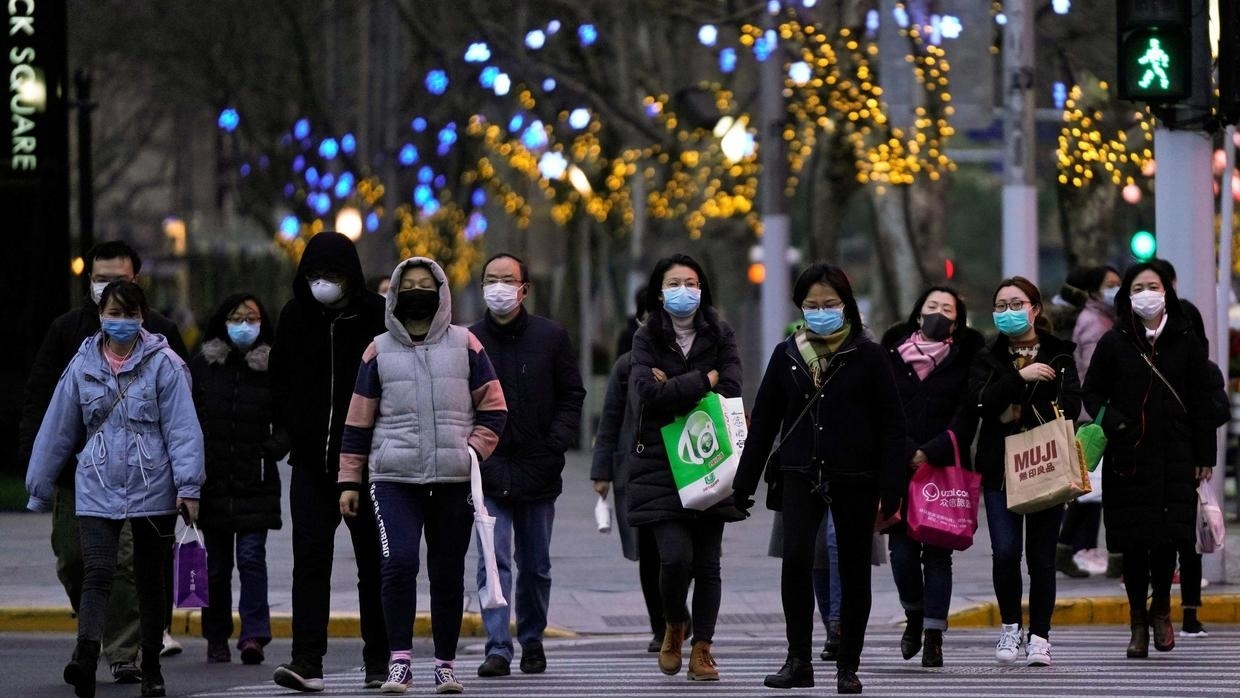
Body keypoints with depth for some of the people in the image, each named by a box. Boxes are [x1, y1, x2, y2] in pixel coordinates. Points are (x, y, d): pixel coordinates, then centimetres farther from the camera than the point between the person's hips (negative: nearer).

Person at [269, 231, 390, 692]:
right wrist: (293, 425, 7)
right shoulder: (296, 316, 6)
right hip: (312, 460, 2)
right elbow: (278, 379, 18)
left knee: (373, 562, 7)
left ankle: (379, 661, 16)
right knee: (310, 557, -7)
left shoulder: (378, 316, -5)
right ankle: (307, 662, -11)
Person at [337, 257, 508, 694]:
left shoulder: (464, 345, 7)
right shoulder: (379, 351, 8)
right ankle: (400, 662, -14)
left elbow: (493, 407, 10)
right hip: (395, 478, -1)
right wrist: (350, 481, 7)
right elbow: (359, 420, 10)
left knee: (448, 573, 6)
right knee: (399, 562, -18)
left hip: (455, 480, 1)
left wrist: (474, 452, -4)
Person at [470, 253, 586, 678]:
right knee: (494, 562, -10)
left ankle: (532, 640, 25)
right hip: (488, 470, -1)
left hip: (538, 469, 1)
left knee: (535, 565, 11)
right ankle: (498, 648, -12)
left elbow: (572, 395, 6)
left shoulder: (551, 337, 3)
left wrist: (555, 443, -6)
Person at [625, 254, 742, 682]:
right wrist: (703, 380, -10)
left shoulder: (719, 336, 7)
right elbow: (648, 391, -14)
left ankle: (702, 649, 12)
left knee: (707, 562, 2)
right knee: (676, 556, -13)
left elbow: (731, 393, -6)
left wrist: (675, 388, -10)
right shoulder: (647, 339, 3)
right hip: (660, 465, -2)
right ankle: (674, 627, 14)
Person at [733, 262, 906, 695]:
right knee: (796, 558, -18)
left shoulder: (868, 357, -1)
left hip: (855, 480, -1)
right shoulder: (786, 355, 7)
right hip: (802, 477, 1)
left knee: (854, 572, 5)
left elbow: (891, 424, -2)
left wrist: (891, 487, -9)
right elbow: (763, 421, 11)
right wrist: (744, 483, 9)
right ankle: (798, 661, -10)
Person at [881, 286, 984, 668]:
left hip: (945, 467, -1)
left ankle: (934, 636, 0)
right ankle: (914, 616, 20)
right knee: (902, 549, -5)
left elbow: (966, 417, -2)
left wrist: (930, 454, -12)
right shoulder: (893, 355, 10)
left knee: (937, 553, -2)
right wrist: (906, 452, -6)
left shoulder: (965, 359, 6)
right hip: (899, 468, 1)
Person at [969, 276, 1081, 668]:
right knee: (1005, 551, -9)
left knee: (1041, 555, 2)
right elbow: (979, 398, -8)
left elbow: (1071, 403, -6)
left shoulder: (1059, 355, 7)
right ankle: (1009, 626, 11)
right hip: (1000, 467, 1)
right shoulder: (988, 358, 10)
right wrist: (1020, 376, -18)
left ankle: (1039, 636, 11)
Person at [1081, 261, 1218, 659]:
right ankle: (1139, 621, 14)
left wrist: (1204, 455, 3)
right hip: (1128, 458, 0)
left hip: (1174, 456, 0)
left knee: (1168, 536, -7)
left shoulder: (1186, 342, 5)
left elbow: (1202, 401, 6)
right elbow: (1092, 392, 9)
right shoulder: (1114, 343, 5)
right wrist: (1111, 421, -11)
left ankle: (1161, 606, 18)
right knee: (1133, 543, 1)